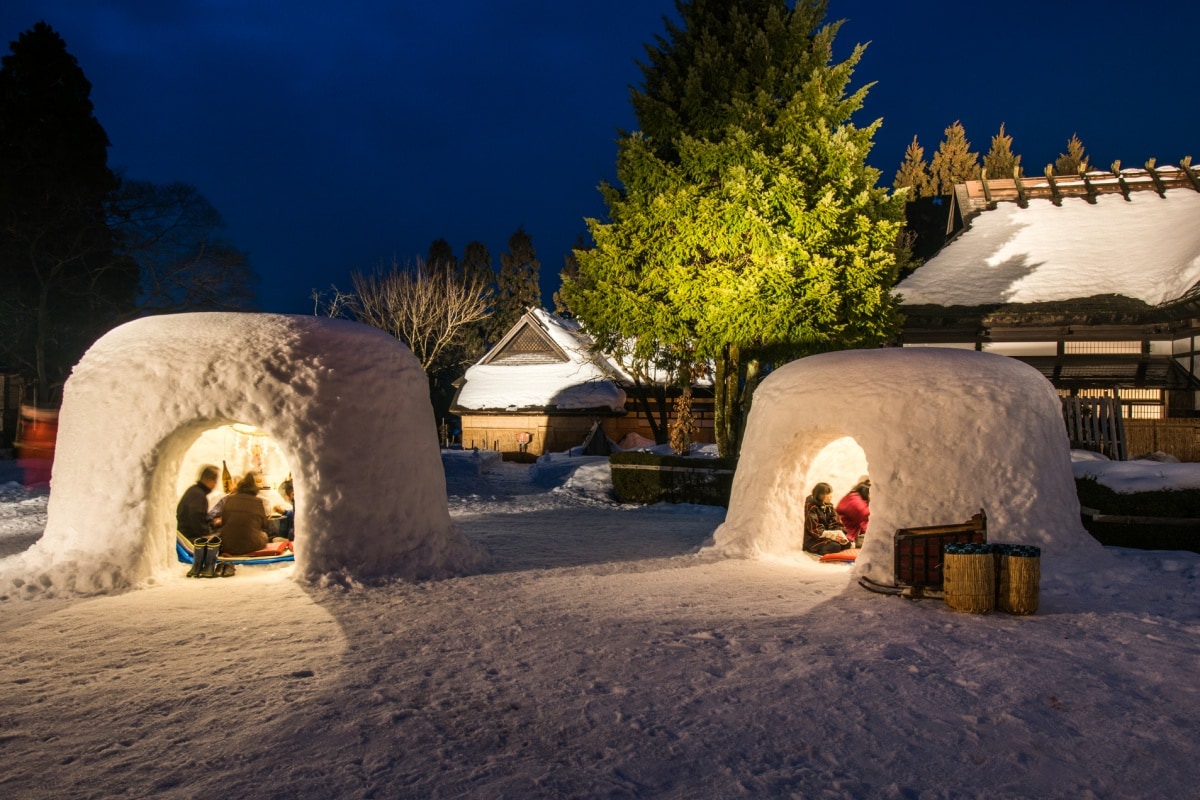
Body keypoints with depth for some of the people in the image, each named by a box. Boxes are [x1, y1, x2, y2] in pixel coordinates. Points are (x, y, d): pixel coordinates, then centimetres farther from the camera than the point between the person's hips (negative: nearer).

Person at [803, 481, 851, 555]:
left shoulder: (828, 506, 8)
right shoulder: (811, 507, -14)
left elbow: (836, 523, 4)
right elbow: (815, 530, -18)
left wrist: (840, 534, -18)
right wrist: (833, 535, -25)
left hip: (827, 536, 7)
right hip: (814, 539, -7)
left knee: (847, 543, -14)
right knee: (835, 546, -30)